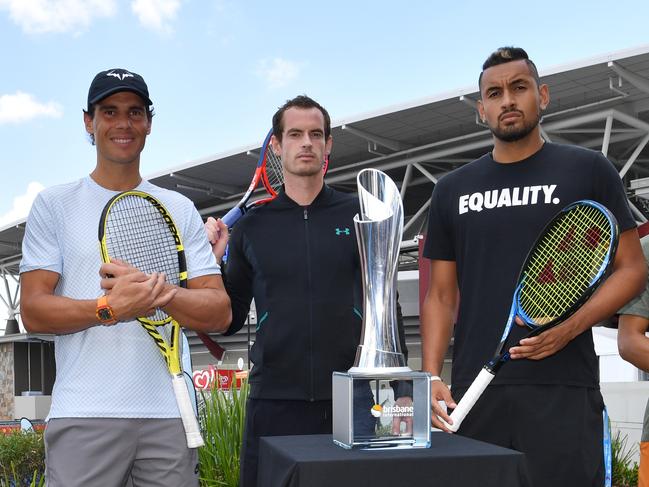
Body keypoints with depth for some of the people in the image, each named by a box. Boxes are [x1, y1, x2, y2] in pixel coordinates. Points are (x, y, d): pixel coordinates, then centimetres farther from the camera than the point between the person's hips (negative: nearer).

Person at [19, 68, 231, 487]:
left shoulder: (181, 209, 11)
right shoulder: (54, 205, 6)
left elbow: (220, 313, 4)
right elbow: (33, 311, -2)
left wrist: (160, 291, -15)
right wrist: (109, 308, -20)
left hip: (170, 416, 2)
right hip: (83, 417, -2)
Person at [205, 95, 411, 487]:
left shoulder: (361, 216, 4)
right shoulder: (251, 226, 6)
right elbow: (230, 321, 10)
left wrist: (402, 391, 2)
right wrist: (212, 262, -5)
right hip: (274, 400, 1)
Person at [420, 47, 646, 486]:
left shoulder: (589, 170, 5)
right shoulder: (452, 190, 13)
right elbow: (440, 296, 13)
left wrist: (571, 326, -13)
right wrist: (431, 376, -1)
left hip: (564, 389, -2)